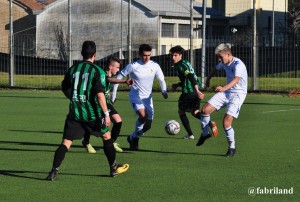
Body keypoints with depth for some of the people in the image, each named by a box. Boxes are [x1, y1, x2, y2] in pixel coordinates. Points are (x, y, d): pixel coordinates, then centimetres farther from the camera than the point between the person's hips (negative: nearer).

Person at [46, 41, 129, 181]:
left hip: (75, 112, 3)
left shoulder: (72, 69, 5)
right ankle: (114, 168, 27)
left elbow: (65, 89, 19)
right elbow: (100, 94, -17)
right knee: (106, 136, 19)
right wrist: (106, 114, -13)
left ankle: (54, 170, -16)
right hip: (92, 114, -3)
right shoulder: (97, 71, -9)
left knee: (66, 142, 0)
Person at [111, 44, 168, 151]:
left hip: (147, 98, 4)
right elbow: (119, 77, -3)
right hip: (135, 96, -4)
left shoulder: (155, 66, -4)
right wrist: (114, 93, -3)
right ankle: (134, 137, -6)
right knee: (143, 116, -29)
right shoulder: (133, 66, -13)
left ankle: (133, 138, 30)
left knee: (148, 125, 4)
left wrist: (164, 91, -16)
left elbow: (161, 80, 4)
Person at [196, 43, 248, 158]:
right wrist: (208, 79, 38)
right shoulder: (224, 63, 3)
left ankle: (232, 147, 2)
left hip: (238, 94, -7)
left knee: (226, 121, -18)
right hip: (226, 92, 7)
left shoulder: (238, 65, -24)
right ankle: (205, 134, 17)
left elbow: (236, 80, -42)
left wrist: (224, 88, -58)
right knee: (205, 109, -6)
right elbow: (216, 69, 28)